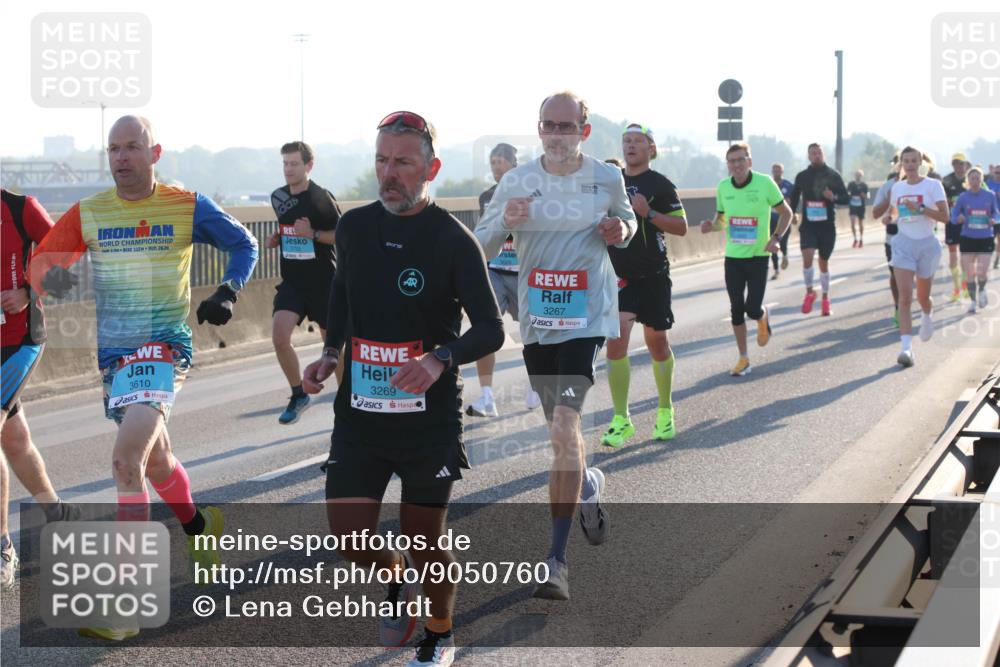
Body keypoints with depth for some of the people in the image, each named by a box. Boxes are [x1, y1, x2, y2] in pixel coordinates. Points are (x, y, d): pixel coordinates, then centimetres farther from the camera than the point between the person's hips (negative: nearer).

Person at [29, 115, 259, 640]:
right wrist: (49, 276, -21)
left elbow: (244, 244, 8)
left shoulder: (187, 206, -4)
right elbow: (40, 261, 3)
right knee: (155, 461, 20)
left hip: (164, 345, -5)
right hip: (113, 352, 5)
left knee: (126, 460, -21)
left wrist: (227, 293, -9)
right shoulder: (88, 213, 4)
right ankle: (198, 527, 51)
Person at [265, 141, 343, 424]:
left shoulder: (321, 197, -11)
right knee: (279, 337, -14)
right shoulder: (278, 197, 7)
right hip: (292, 281, 4)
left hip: (324, 282, -4)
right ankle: (298, 395, 4)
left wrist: (312, 233, -23)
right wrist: (276, 239, 6)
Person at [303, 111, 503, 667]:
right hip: (359, 410, 4)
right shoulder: (354, 226, 4)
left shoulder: (453, 239, -10)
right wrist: (330, 355, 7)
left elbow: (491, 330, -9)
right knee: (351, 542, -2)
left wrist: (441, 359, -27)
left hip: (430, 414, -4)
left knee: (426, 543, 5)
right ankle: (399, 580, 33)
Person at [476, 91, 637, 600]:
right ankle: (590, 485, 52)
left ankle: (557, 556, -15)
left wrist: (620, 231, -5)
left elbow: (626, 220, 19)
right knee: (562, 429, 16)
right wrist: (504, 223, -20)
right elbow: (479, 246, 1)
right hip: (536, 319, 3)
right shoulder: (516, 181, 0)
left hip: (586, 317, -3)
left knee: (564, 425, -19)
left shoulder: (607, 179, -1)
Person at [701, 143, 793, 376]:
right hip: (732, 256, 3)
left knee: (752, 308, -9)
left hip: (758, 255, -3)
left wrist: (776, 238, -13)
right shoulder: (723, 187, 0)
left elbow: (786, 212, 1)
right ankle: (743, 359, 16)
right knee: (736, 309, 4)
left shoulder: (764, 183, -10)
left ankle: (763, 318, 30)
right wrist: (712, 226, -9)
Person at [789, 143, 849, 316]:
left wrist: (834, 197, -18)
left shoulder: (833, 175, 0)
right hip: (808, 224, 0)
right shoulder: (802, 176, 3)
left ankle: (825, 299, 23)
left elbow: (846, 198, 1)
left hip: (827, 225, 0)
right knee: (807, 257, -20)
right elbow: (794, 198, 14)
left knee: (824, 262, 9)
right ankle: (809, 292, 0)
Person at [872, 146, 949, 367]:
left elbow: (945, 216, -16)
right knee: (904, 297, -14)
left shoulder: (933, 185, -5)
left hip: (927, 244, -1)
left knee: (923, 297, 13)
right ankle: (907, 348, -20)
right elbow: (878, 213, 20)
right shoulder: (896, 188, 5)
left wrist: (920, 208, -23)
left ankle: (927, 317, 51)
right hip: (903, 244, 1)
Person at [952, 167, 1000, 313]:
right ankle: (973, 300, 23)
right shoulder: (963, 197, -3)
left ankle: (982, 290, 25)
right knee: (969, 273, 4)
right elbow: (953, 217, 1)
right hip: (968, 239, 0)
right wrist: (959, 219, -21)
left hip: (986, 239, 0)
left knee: (982, 272, -8)